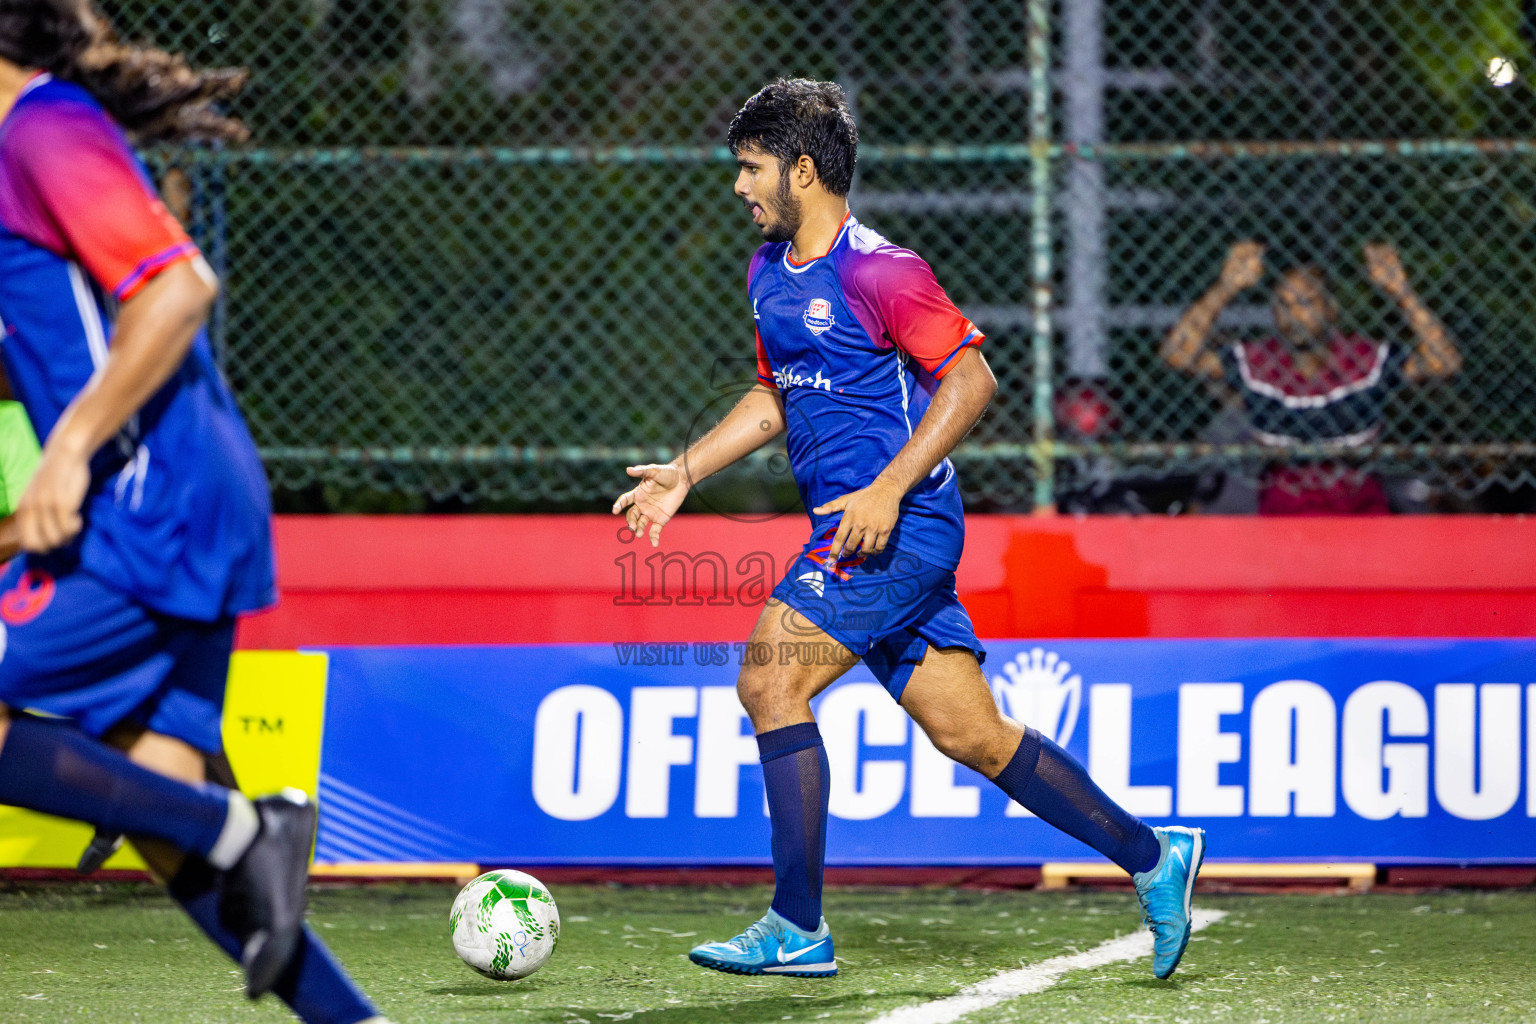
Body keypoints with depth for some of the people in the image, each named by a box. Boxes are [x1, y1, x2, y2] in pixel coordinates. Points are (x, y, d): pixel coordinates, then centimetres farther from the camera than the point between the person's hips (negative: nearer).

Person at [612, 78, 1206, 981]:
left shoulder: (877, 271, -14)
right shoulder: (769, 272, 14)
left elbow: (971, 378, -16)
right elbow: (776, 397, 27)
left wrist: (889, 489, -22)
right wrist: (685, 473, 19)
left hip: (900, 527, -9)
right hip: (858, 533, 9)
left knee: (770, 683, -13)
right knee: (972, 734, 8)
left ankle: (799, 930, -8)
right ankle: (1153, 857, 17)